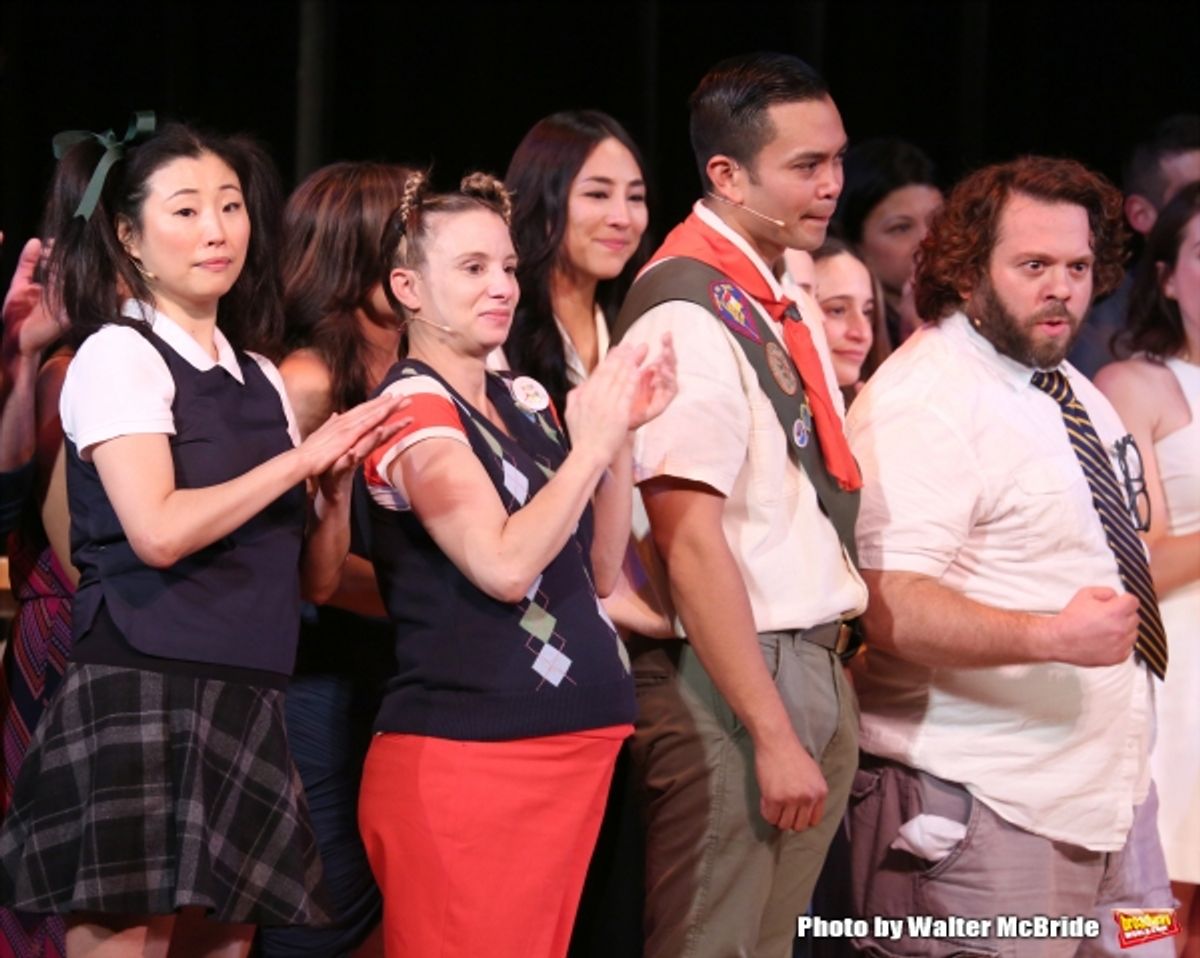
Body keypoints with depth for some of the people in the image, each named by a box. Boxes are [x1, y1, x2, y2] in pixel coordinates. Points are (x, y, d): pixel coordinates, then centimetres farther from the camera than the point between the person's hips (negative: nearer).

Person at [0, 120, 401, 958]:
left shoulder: (261, 381, 17)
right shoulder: (118, 355, -3)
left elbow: (313, 577, 17)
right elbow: (157, 530, -17)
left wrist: (340, 483, -2)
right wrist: (298, 460, -9)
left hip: (245, 713, 7)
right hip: (142, 703, -7)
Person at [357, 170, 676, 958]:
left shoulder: (527, 400, 14)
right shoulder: (411, 406, -9)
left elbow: (600, 570, 12)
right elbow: (503, 565, -21)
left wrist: (623, 431, 2)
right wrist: (591, 443, -17)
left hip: (566, 749, 8)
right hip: (465, 754, -8)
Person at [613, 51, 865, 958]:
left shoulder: (793, 303, 11)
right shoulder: (688, 314, -16)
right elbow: (691, 544, -20)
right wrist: (773, 735, -20)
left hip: (819, 670, 8)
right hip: (729, 679, -8)